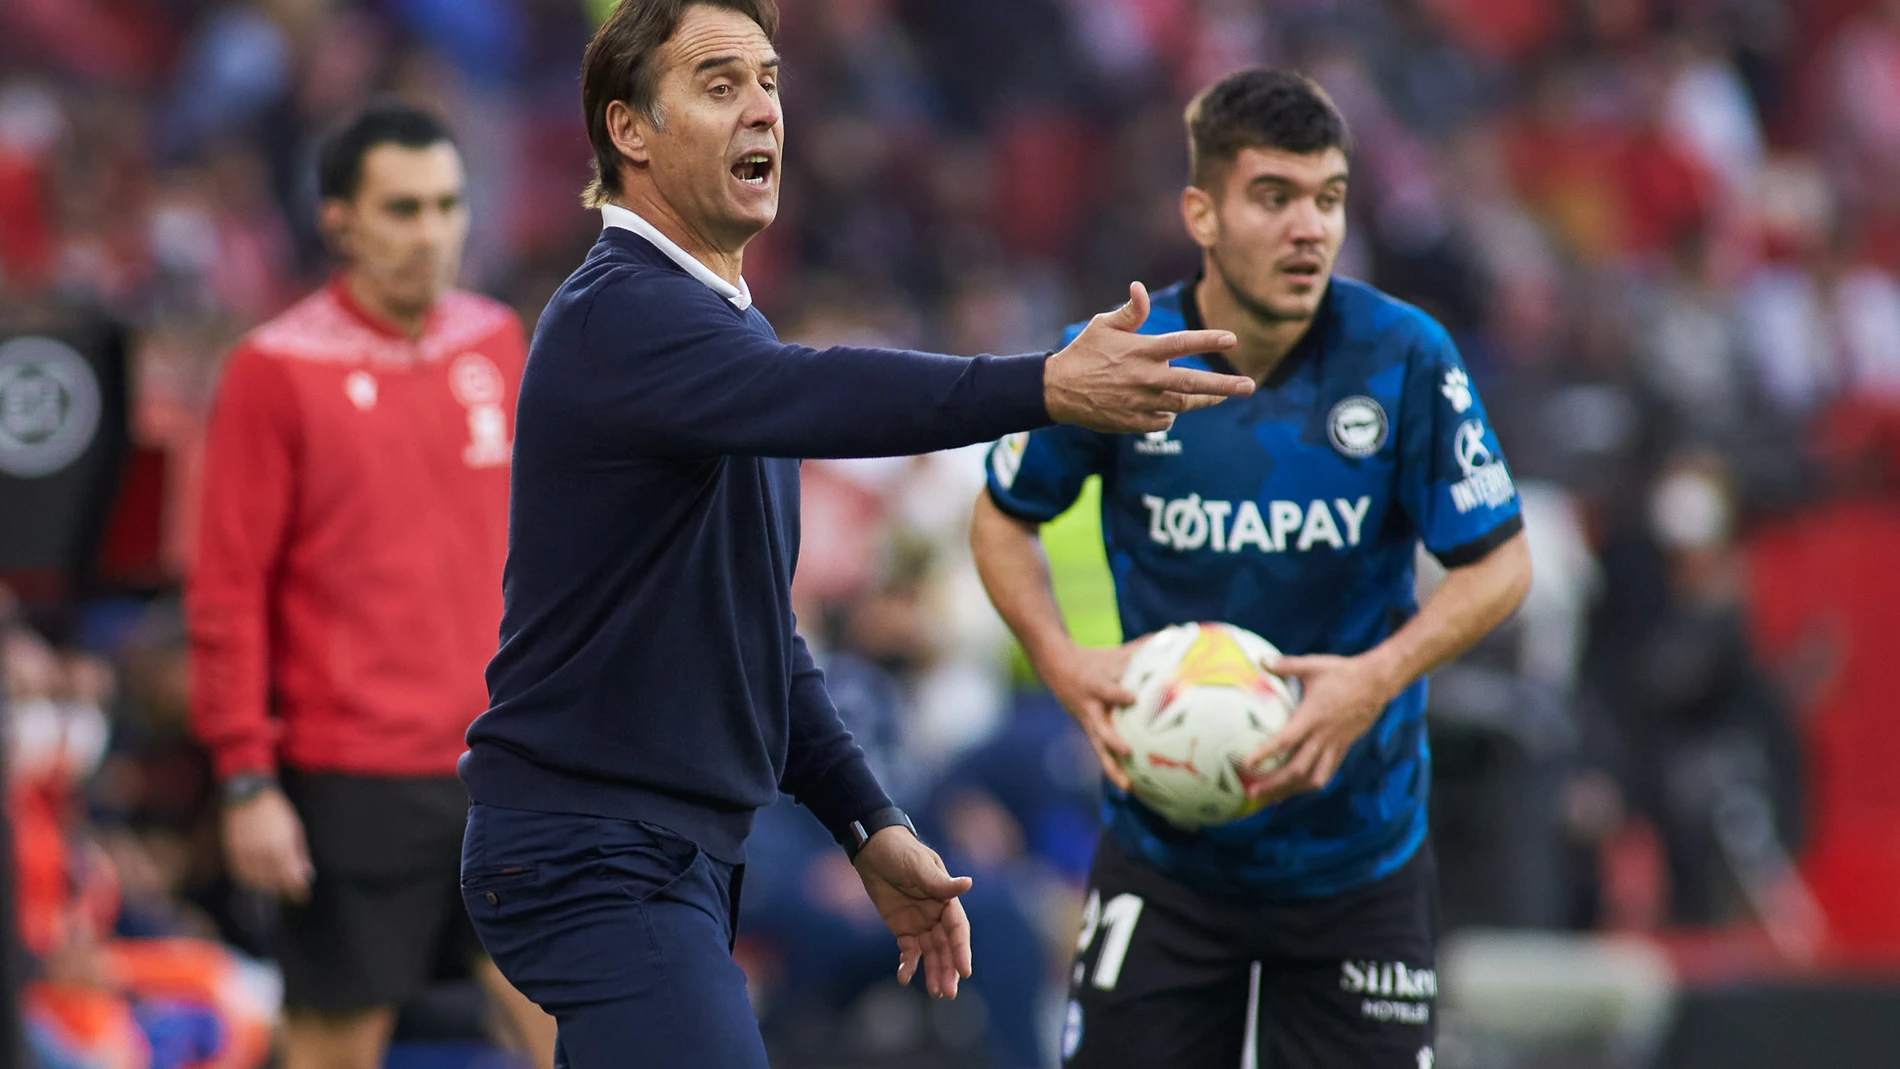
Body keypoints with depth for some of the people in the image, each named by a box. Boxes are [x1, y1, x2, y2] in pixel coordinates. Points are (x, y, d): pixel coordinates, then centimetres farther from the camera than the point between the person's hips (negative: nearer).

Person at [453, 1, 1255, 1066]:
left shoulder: (726, 323, 18)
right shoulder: (617, 317, -14)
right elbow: (819, 398, -35)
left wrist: (870, 825, 16)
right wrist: (1049, 388, -47)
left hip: (681, 857, 10)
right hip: (596, 857, -10)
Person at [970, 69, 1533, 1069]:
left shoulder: (1405, 358, -11)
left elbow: (1500, 562, -4)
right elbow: (1003, 518, 9)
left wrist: (1379, 678, -20)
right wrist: (1065, 665, -8)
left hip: (1358, 855, 0)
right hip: (1164, 857, 0)